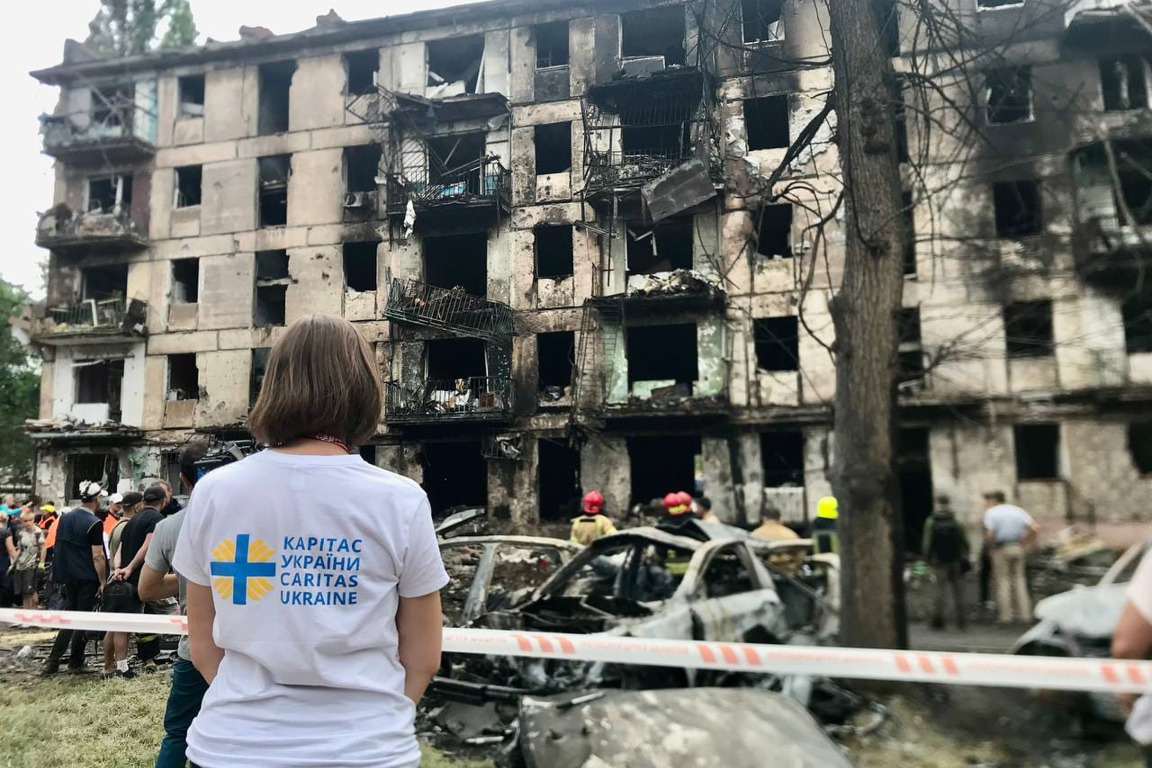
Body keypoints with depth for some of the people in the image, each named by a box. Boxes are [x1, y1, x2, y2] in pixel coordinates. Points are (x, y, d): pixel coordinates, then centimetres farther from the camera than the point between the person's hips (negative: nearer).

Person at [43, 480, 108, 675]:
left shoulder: (65, 517, 4)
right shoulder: (94, 523, -18)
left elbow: (59, 547, 13)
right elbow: (97, 556, -18)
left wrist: (64, 572, 21)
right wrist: (103, 582, -11)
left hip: (68, 576, 7)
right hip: (88, 579, -7)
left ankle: (53, 660, 14)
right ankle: (75, 662, 12)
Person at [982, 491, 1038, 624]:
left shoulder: (990, 513, -6)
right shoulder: (1017, 510, 10)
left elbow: (989, 534, -19)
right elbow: (1035, 528, 2)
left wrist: (992, 547, -2)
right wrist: (1024, 543, 7)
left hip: (1001, 549, -5)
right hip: (1018, 548, 5)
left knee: (1003, 581, 3)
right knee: (1019, 579, 13)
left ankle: (1006, 616, 4)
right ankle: (1025, 614, 13)